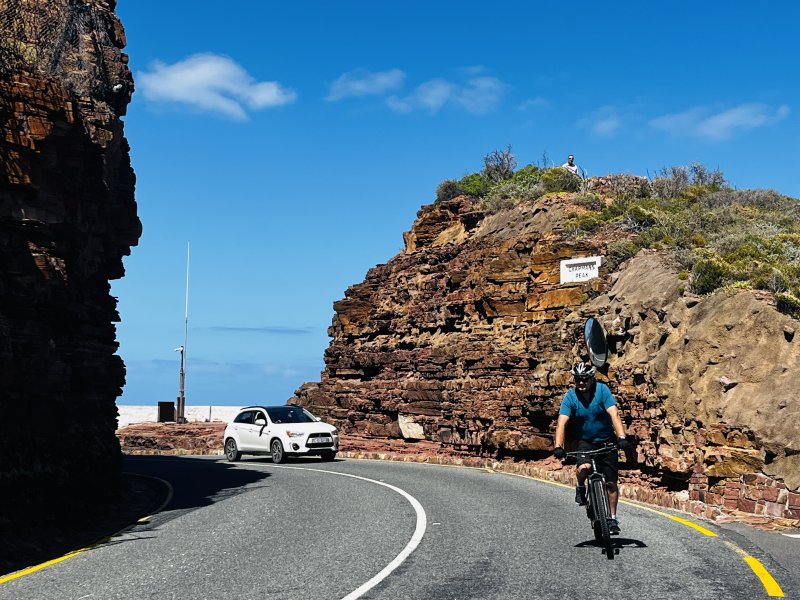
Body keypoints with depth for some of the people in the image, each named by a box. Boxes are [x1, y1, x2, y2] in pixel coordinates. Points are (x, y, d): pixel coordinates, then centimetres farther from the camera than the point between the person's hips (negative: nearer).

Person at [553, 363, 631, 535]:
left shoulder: (602, 390, -16)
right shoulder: (570, 397, -12)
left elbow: (614, 414, -25)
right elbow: (562, 422, -20)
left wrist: (622, 437, -39)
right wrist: (558, 446, -34)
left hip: (607, 441, 0)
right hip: (586, 442, 0)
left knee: (611, 482, 0)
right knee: (583, 468, -30)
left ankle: (613, 518, 16)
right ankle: (581, 488, 3)